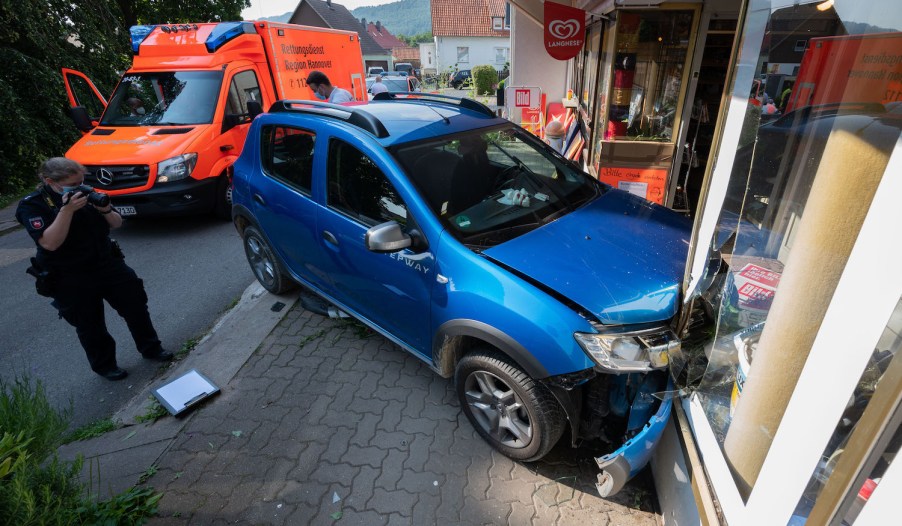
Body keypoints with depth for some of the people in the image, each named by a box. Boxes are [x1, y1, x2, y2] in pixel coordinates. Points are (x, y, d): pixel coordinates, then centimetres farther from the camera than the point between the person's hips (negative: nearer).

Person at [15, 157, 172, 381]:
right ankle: (104, 365, 27)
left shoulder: (85, 193, 1)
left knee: (136, 305, 9)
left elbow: (117, 224, 6)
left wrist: (106, 210, -16)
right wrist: (67, 210, -32)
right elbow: (50, 243, -25)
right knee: (90, 326, 8)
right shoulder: (31, 205, -12)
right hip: (70, 280, -4)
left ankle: (150, 348, 27)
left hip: (108, 263, 5)